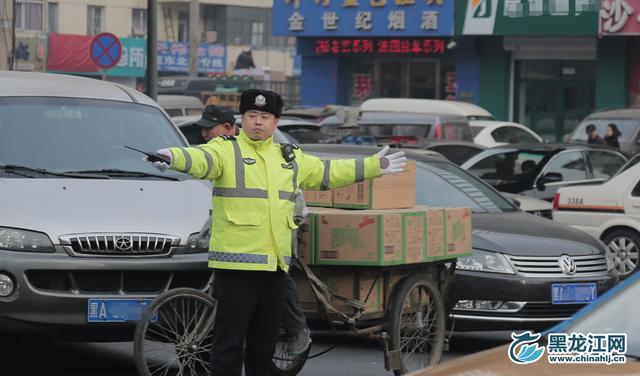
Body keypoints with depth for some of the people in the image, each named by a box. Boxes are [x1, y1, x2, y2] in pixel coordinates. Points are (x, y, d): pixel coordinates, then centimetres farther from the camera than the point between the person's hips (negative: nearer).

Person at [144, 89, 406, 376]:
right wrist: (175, 158, -45)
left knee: (264, 343, 14)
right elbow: (201, 159, -22)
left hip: (276, 264, 6)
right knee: (230, 342, -6)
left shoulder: (290, 158, 17)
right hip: (236, 262, -6)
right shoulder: (226, 150, -2)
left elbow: (328, 172, 28)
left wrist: (374, 166, 30)